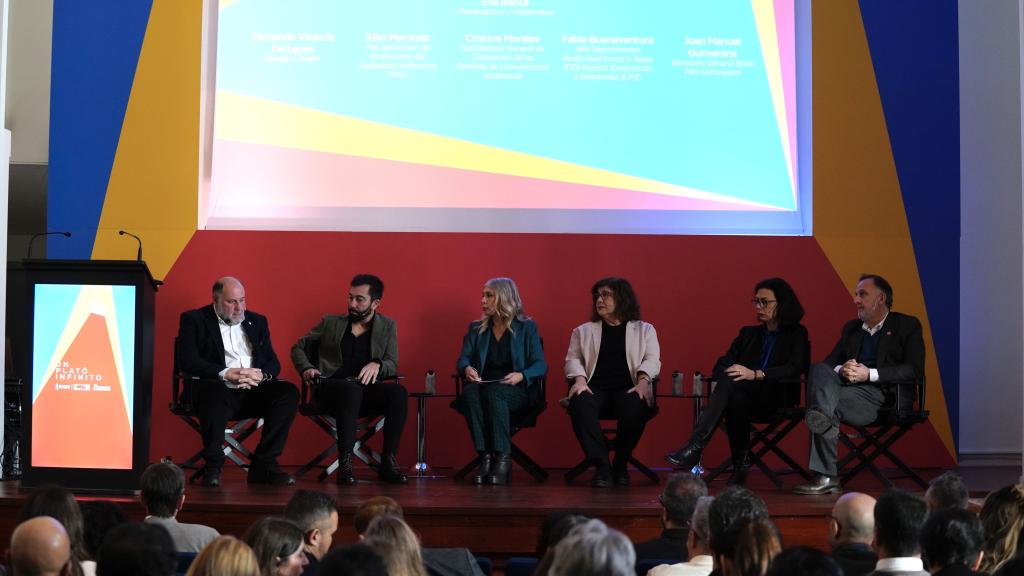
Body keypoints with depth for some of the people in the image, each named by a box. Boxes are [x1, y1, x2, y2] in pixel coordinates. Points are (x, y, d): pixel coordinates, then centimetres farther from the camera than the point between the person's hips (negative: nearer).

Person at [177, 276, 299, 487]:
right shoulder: (194, 320, 7)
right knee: (215, 392, -39)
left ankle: (263, 465, -19)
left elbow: (273, 363, 14)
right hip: (220, 389, -4)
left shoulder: (257, 321, 21)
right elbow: (188, 362, -6)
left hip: (254, 391, 4)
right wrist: (225, 373, -19)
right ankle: (212, 467, -24)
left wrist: (260, 375, -11)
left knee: (288, 392, -23)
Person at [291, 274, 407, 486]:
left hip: (366, 392, 1)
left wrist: (376, 365, -19)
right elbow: (298, 348, 21)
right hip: (332, 388, -1)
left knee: (398, 392, -31)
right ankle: (345, 465, -39)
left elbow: (392, 366, 5)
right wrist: (307, 368, -1)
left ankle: (388, 462, -27)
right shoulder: (331, 323, 16)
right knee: (352, 388, -39)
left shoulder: (387, 326, 15)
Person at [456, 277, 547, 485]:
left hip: (517, 390, -3)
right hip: (483, 386, 3)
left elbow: (541, 365, -1)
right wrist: (467, 369, -17)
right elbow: (463, 359, 9)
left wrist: (521, 375, -22)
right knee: (470, 393, -34)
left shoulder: (526, 327, 7)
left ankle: (503, 458, -35)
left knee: (493, 392, -38)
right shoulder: (476, 328, 18)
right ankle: (485, 457, -36)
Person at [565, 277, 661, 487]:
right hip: (595, 389, 1)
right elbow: (573, 359, 13)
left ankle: (620, 464, -15)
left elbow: (652, 360, 5)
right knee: (580, 404, -35)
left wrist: (643, 380, -15)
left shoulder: (644, 330, 18)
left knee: (635, 407, -38)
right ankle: (601, 466, -32)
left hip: (628, 389, -1)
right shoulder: (583, 331, 23)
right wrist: (579, 379, -9)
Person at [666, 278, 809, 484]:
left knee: (731, 381, -35)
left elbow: (796, 368, -8)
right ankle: (740, 465, -33)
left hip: (773, 396, -4)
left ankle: (694, 449, -45)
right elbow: (722, 365, 15)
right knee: (736, 399, -37)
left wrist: (756, 374, -22)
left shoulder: (796, 334, 12)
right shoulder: (748, 333, 26)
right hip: (744, 396, 4)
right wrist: (728, 373, -11)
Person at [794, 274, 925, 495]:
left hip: (887, 395, -5)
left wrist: (869, 374, -14)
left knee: (831, 402, -32)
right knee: (819, 369, -29)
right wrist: (841, 370, -7)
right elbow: (829, 362, 20)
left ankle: (826, 476, -40)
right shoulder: (851, 328, 29)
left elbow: (914, 371, -4)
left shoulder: (908, 326, 10)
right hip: (848, 389, 5)